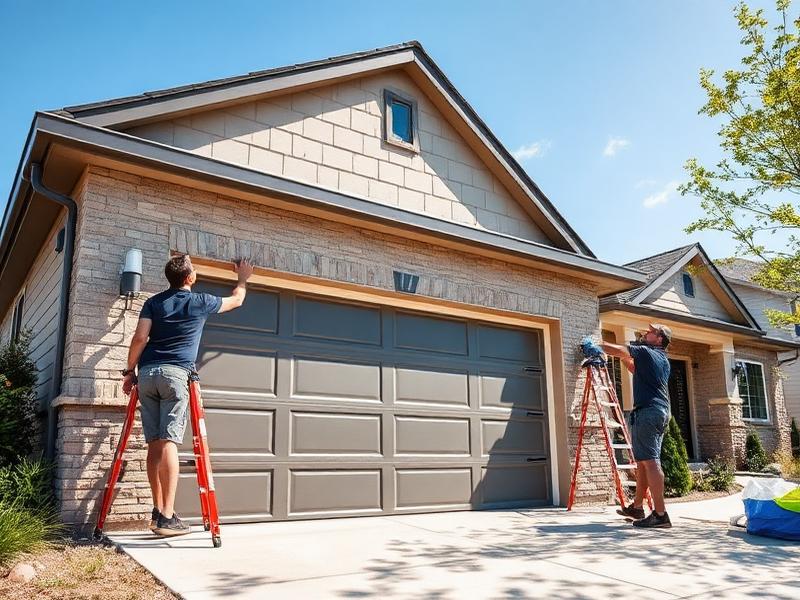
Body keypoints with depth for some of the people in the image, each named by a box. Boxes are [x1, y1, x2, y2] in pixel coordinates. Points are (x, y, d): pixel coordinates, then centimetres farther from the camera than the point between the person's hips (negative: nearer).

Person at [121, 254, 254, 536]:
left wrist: (129, 370, 12)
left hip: (147, 373, 4)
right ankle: (166, 517, -13)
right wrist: (243, 277, 44)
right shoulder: (201, 302, 8)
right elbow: (236, 300, 26)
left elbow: (140, 338, 3)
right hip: (175, 374, -4)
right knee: (168, 443, -10)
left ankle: (158, 510, 9)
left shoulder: (153, 302, 15)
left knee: (154, 444, 5)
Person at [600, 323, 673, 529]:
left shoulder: (645, 352, -4)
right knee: (643, 461, 14)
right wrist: (625, 358, 25)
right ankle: (637, 507, 22)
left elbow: (616, 349, 0)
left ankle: (660, 514, -15)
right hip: (662, 412, 9)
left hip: (647, 411, -9)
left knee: (649, 461, -12)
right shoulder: (664, 360, 21)